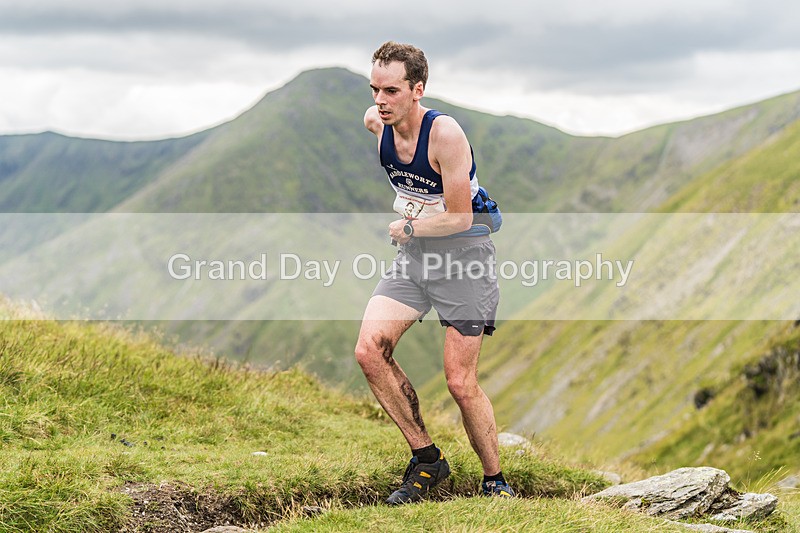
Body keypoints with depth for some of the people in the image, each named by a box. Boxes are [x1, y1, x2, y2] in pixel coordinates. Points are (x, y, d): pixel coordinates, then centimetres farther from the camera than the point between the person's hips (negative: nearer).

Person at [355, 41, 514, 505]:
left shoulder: (445, 133, -23)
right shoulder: (375, 123, -4)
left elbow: (460, 218, -19)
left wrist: (409, 227, -7)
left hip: (465, 255, -6)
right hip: (413, 256, 6)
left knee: (461, 383, -7)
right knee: (369, 350, -13)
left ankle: (495, 481, 14)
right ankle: (427, 459, 1)